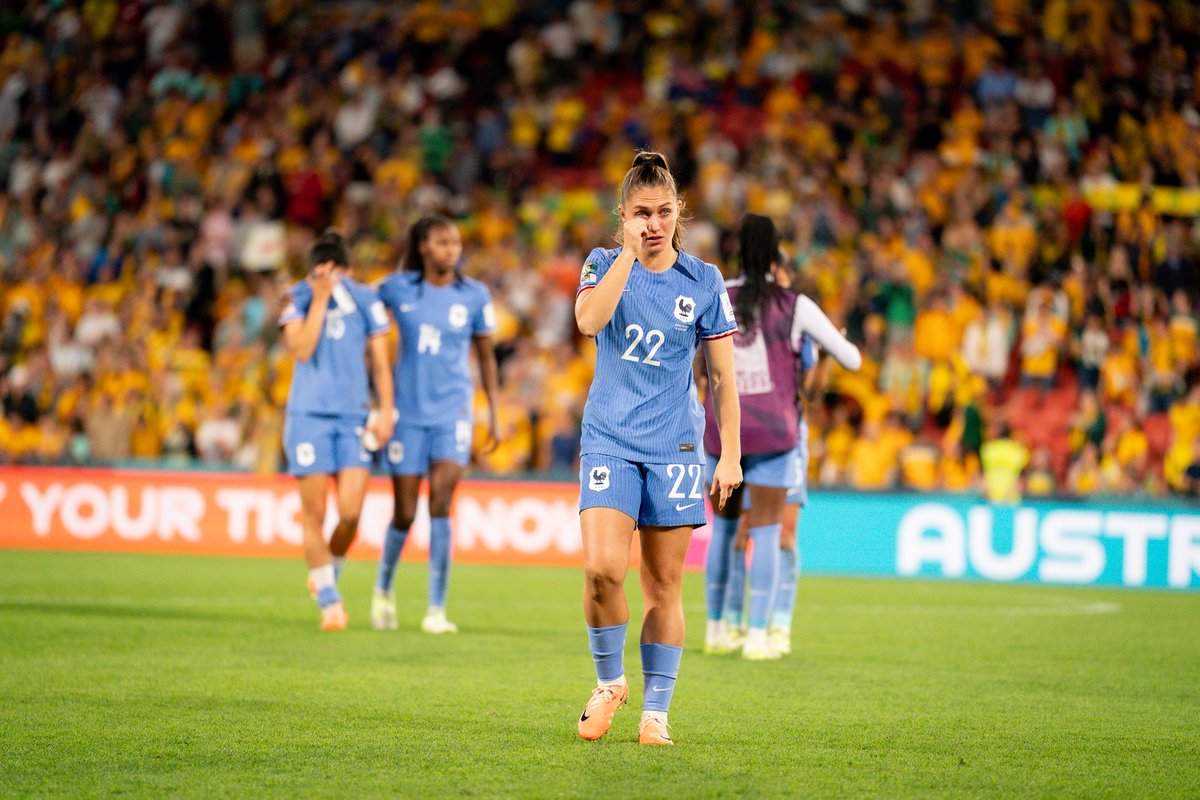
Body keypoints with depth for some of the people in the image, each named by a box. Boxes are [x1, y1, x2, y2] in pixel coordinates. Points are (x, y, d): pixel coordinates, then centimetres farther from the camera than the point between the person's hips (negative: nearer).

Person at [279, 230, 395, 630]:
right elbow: (301, 350, -15)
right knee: (313, 515, -3)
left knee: (351, 512, -8)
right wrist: (320, 299, -16)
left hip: (353, 417, 1)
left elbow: (380, 361, 7)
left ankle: (327, 577, 19)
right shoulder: (298, 300, -1)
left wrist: (385, 412, -2)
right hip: (308, 416, -1)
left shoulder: (365, 300, 3)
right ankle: (329, 601, 6)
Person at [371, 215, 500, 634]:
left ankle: (436, 610, -12)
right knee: (404, 513, 2)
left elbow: (486, 356, 10)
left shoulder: (475, 296, 1)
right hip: (407, 411, 0)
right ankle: (383, 589, 30)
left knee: (440, 501, -16)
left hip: (452, 412, 0)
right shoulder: (397, 288, -1)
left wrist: (494, 415, 8)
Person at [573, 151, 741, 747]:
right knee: (602, 567, -18)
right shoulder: (604, 265, 3)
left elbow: (723, 377, 7)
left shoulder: (704, 281, 4)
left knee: (664, 585, 3)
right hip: (609, 443, -1)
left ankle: (655, 711, 13)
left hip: (675, 446, 1)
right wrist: (628, 253, -19)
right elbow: (589, 321, -19)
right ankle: (609, 680, 5)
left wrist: (731, 455, 1)